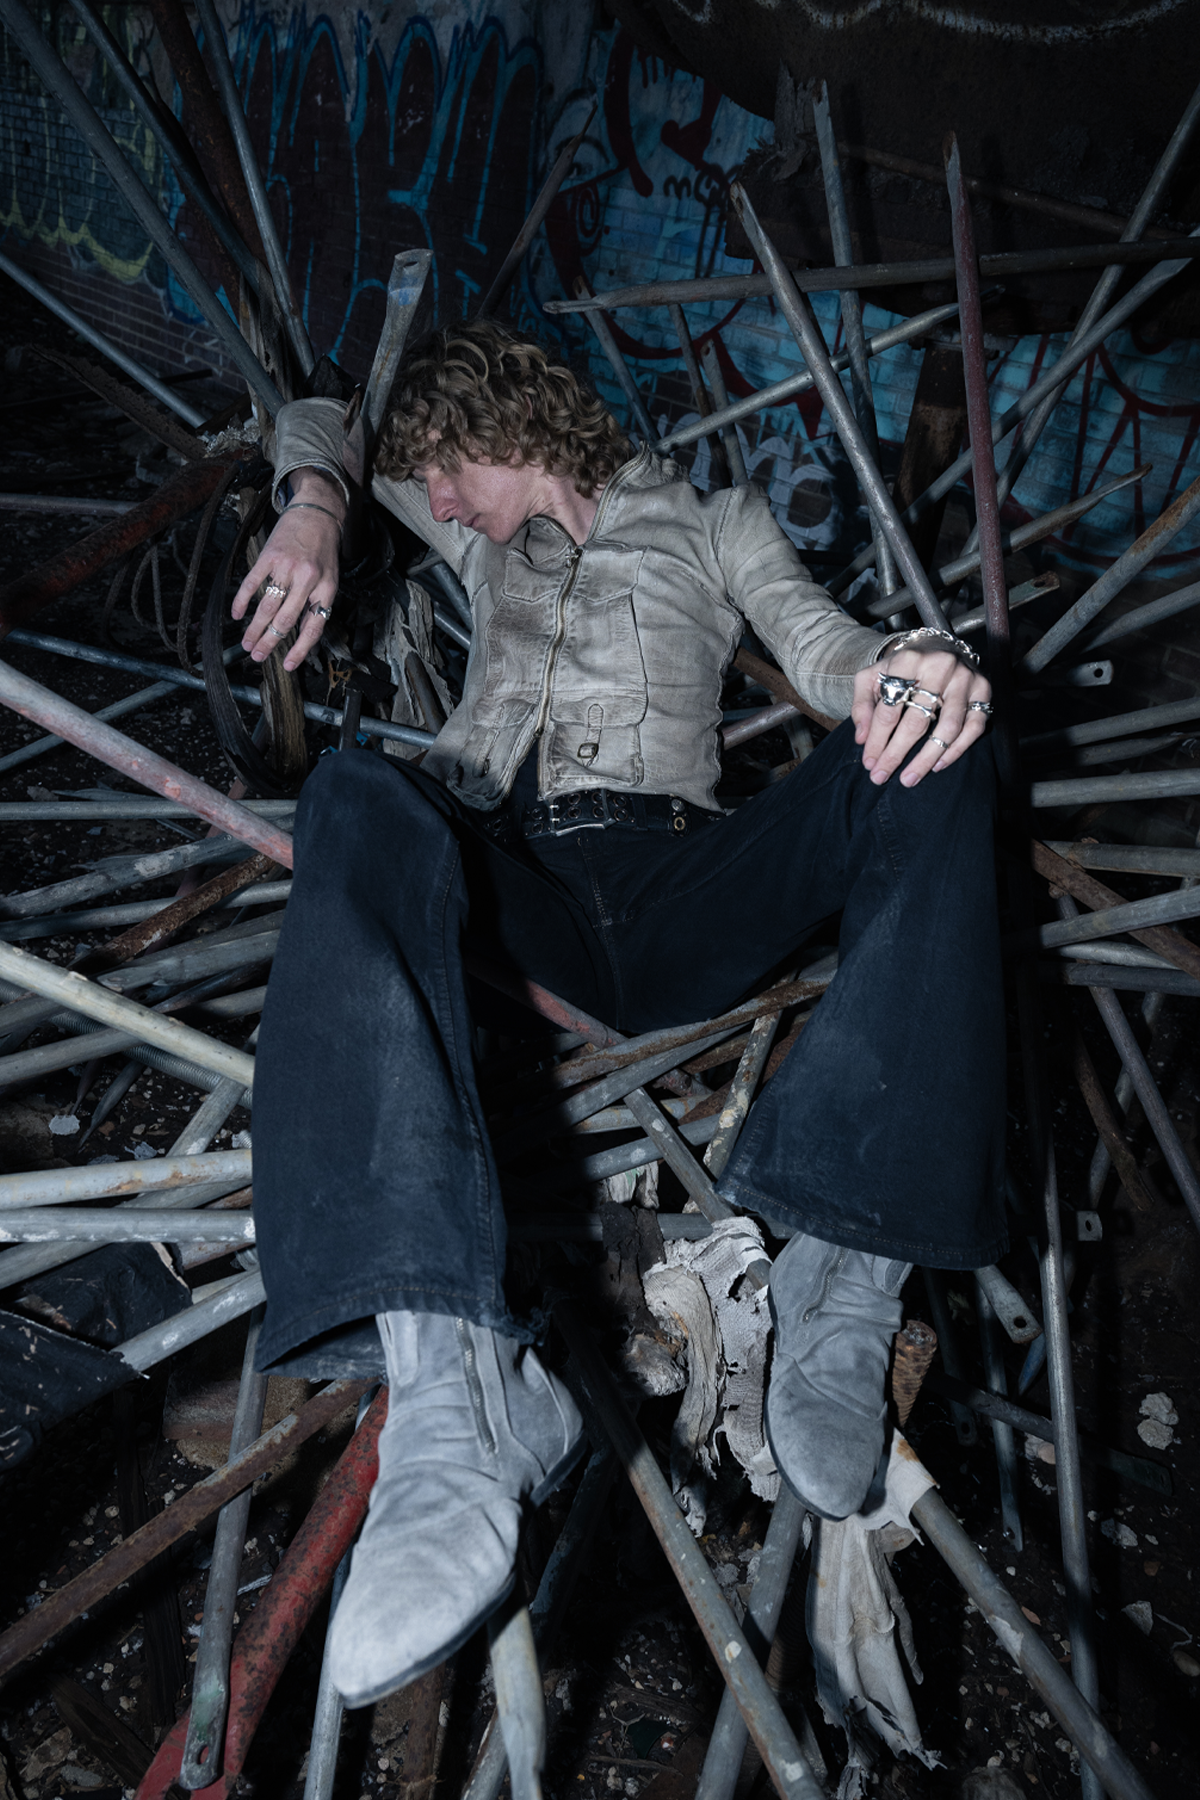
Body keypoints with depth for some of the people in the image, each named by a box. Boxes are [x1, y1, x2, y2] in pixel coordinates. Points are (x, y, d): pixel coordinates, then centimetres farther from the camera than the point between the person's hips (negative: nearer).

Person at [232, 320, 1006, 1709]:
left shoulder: (715, 522, 26)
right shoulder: (484, 538, 34)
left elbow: (833, 653, 8)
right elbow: (317, 423, 46)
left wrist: (914, 661, -18)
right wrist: (315, 506, 20)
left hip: (676, 897, 0)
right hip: (501, 881, 1)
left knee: (929, 746, -25)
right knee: (360, 797, -33)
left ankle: (848, 1267, -38)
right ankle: (452, 1380, -52)